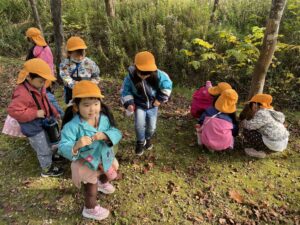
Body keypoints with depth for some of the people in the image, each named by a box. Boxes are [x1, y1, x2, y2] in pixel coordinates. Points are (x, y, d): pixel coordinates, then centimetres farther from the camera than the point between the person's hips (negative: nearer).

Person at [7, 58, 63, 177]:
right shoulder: (22, 93, -31)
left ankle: (48, 159, 52)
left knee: (46, 146, 29)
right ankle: (47, 170, 28)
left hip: (41, 123, 9)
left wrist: (54, 113, 11)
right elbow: (13, 111, -34)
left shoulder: (38, 87, -1)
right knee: (44, 150, 8)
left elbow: (45, 102, 13)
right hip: (33, 128, -9)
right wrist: (35, 113, -32)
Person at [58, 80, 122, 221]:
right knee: (91, 190, 16)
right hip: (86, 164, -5)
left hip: (104, 159, 6)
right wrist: (76, 146, -54)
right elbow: (63, 148, -33)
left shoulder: (104, 118, -17)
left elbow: (117, 133, -19)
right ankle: (90, 210, 48)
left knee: (108, 175, 37)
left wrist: (105, 135, -40)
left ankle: (102, 183, 74)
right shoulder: (72, 126, -31)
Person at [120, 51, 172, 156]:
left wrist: (160, 99, -10)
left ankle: (148, 139, 46)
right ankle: (141, 142, 12)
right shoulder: (130, 77, -24)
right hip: (139, 105, -1)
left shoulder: (158, 75, -24)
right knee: (139, 124, -17)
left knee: (151, 126, 12)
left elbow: (167, 85, -9)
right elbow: (125, 91, -10)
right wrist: (128, 103, -24)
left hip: (152, 106, 1)